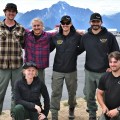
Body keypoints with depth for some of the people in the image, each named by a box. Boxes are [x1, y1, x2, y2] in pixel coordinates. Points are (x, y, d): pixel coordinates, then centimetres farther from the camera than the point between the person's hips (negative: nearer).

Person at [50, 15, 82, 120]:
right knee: (56, 93, 0)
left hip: (71, 71, 0)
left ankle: (71, 109, 39)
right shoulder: (55, 37, 1)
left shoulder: (77, 36, -4)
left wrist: (76, 53, -6)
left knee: (72, 92, 15)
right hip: (57, 70, 0)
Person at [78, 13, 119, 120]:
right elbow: (79, 50, 14)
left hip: (104, 72, -3)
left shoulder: (109, 36, -5)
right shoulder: (85, 37, 4)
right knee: (89, 96, 12)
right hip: (89, 72, 3)